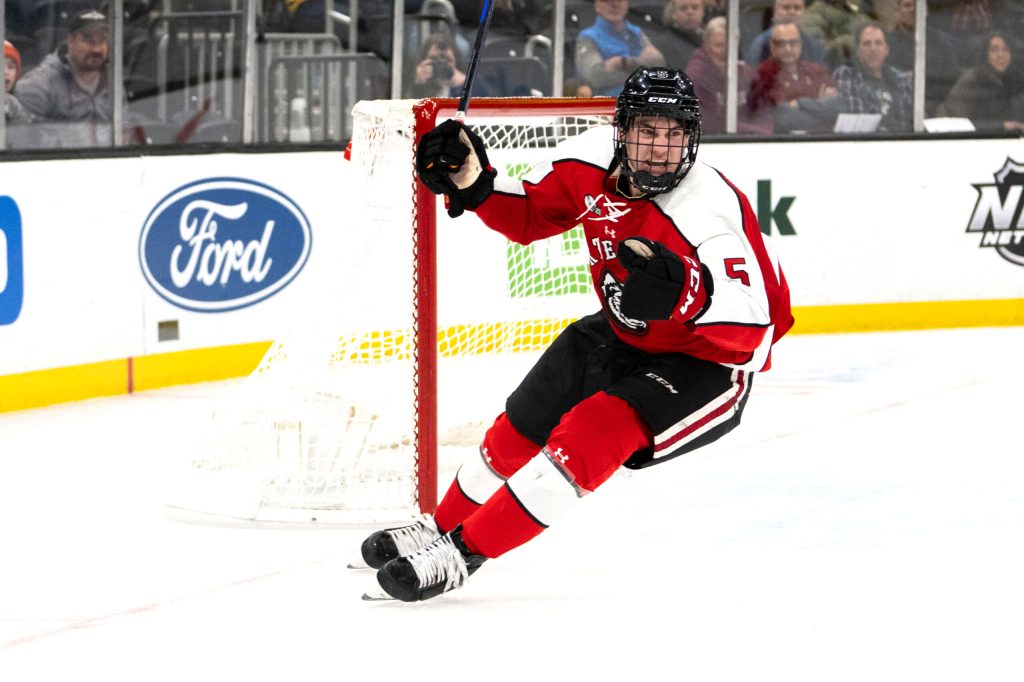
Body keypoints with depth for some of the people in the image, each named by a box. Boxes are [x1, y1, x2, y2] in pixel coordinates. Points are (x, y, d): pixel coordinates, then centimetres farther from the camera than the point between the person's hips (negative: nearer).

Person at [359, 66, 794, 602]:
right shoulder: (593, 161, -13)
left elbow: (750, 323, -40)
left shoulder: (711, 207, -32)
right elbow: (529, 216, 4)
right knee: (522, 427, 11)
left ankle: (463, 553, -16)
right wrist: (473, 185, -15)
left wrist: (684, 291, -58)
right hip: (625, 336, 7)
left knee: (593, 433, -25)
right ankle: (441, 527, 36)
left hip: (705, 366, -7)